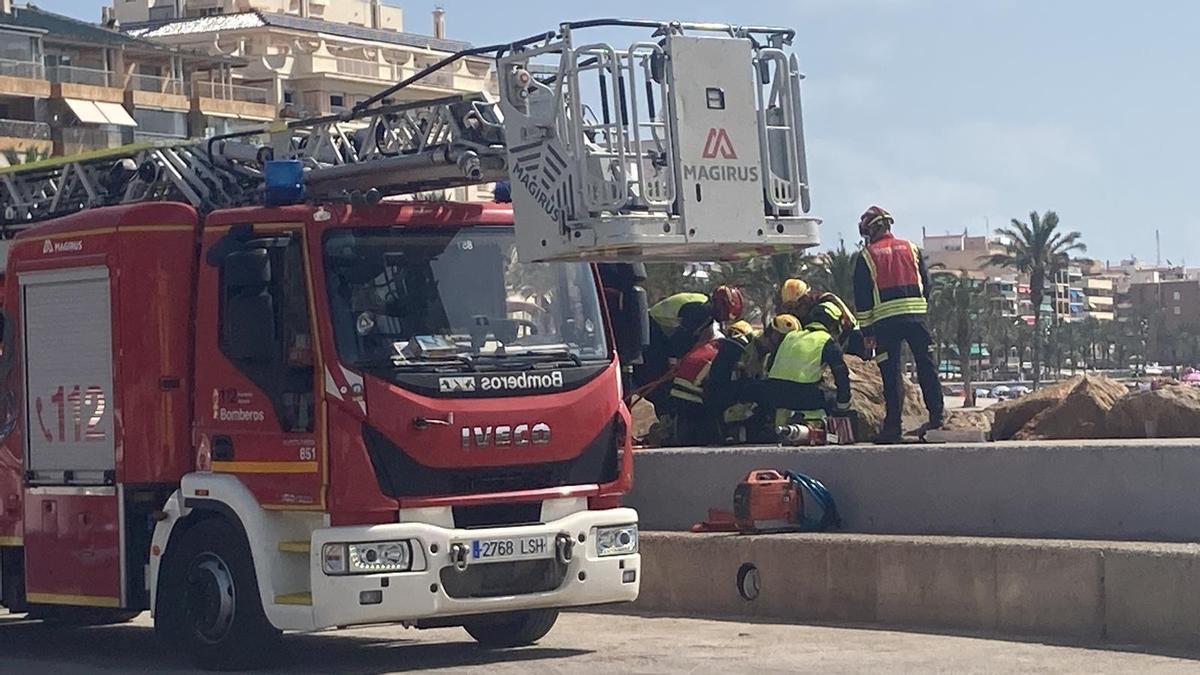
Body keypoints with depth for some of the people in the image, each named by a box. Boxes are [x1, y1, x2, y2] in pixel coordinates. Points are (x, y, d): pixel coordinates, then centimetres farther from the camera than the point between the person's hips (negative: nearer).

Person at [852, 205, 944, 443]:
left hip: (886, 320, -2)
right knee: (926, 367, 9)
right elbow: (926, 284, 14)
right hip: (916, 317, 2)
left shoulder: (867, 256, 3)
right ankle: (937, 415, 9)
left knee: (891, 374, -1)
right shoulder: (912, 248, 12)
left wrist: (866, 330, 4)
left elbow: (862, 297, 1)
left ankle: (893, 426, -2)